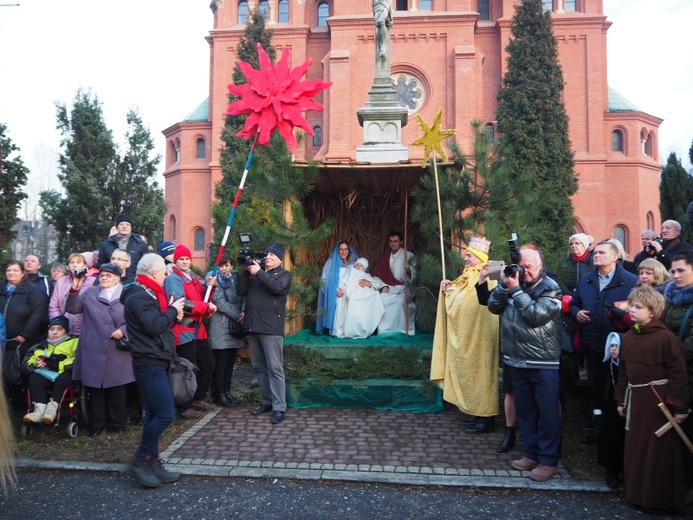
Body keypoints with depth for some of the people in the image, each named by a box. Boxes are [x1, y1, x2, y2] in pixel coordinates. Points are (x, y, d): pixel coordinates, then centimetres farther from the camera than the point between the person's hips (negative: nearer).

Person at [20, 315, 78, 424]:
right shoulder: (41, 347, 29)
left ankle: (52, 408, -36)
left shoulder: (73, 342, 14)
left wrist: (56, 365, -14)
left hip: (65, 377, -4)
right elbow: (25, 365, 18)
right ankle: (39, 410, -34)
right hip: (47, 377, 4)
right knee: (34, 378, -25)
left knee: (64, 377, -35)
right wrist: (36, 363, -5)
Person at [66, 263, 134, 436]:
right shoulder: (89, 292, 11)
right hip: (94, 352, 2)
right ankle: (96, 425, 19)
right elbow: (72, 309, 4)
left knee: (117, 389, 7)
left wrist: (123, 330, -12)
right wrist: (74, 290, -9)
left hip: (118, 352, -1)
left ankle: (118, 423, 21)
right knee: (95, 389, 6)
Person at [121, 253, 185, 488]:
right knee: (165, 414, -11)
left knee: (154, 414, 13)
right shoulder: (139, 297, -17)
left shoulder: (147, 294, 17)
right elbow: (155, 326, -26)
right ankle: (139, 462, 3)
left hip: (154, 362, 11)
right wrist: (172, 310, -13)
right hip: (149, 363, -11)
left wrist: (173, 314, 4)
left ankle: (152, 465, 21)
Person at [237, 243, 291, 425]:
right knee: (259, 367, 11)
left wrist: (259, 272, -12)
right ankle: (268, 401, 22)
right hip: (253, 327, 6)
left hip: (271, 328, -5)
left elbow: (277, 287, -16)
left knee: (274, 368, -6)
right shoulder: (255, 272, 18)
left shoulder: (284, 274, 5)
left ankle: (279, 407, -2)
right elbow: (241, 291, 8)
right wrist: (246, 271, -2)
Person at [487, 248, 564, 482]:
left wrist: (516, 290, -18)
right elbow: (493, 306, 2)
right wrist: (503, 285, -11)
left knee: (547, 412, 3)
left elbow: (535, 315, -21)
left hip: (543, 363, -6)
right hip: (517, 360, 6)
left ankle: (549, 460, 14)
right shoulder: (513, 282, 8)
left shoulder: (550, 288, -8)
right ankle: (531, 454, 29)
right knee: (524, 410, 16)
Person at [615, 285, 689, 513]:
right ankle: (637, 493, 30)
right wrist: (621, 400, 15)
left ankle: (662, 500, 21)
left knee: (659, 451, 5)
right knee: (634, 449, 15)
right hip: (635, 399, 7)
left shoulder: (666, 337, -15)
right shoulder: (628, 336, 7)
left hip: (659, 400, -7)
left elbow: (678, 374, -14)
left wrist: (679, 407, -13)